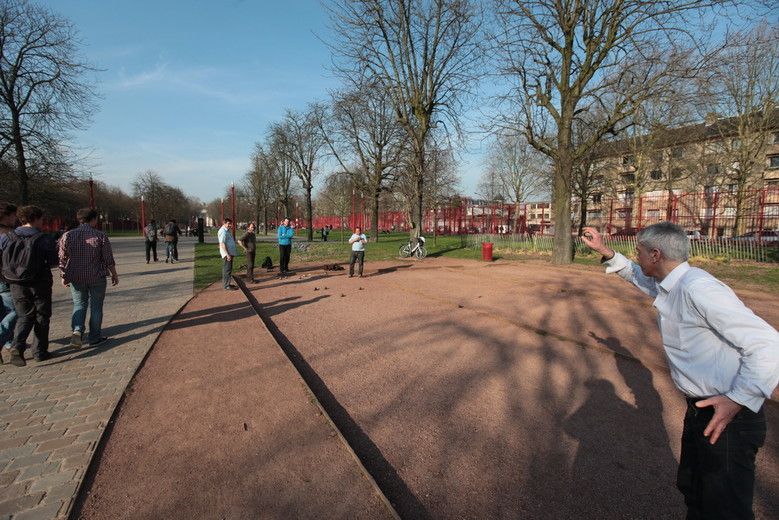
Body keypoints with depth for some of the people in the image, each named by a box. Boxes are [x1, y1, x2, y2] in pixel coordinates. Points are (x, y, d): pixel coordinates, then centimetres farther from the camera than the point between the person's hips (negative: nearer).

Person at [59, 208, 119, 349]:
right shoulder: (100, 236, -10)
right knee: (96, 307, 9)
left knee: (79, 305, 17)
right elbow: (109, 259, -7)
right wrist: (114, 274, 6)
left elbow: (62, 259, 1)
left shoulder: (67, 236, -2)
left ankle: (77, 331, -3)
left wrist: (64, 276, 13)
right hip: (97, 278, -2)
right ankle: (94, 338, 17)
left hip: (76, 278, 2)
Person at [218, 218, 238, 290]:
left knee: (227, 269, 17)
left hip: (230, 253, 11)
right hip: (227, 254, -11)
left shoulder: (227, 231, 16)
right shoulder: (223, 231, -15)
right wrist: (227, 254, -25)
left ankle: (226, 283, 27)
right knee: (227, 269, -7)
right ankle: (227, 286, -5)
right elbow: (222, 244, -22)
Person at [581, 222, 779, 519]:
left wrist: (738, 399, -27)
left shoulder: (697, 289, -25)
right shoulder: (670, 286, 4)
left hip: (726, 416, -9)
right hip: (700, 410, 10)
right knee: (692, 491, 25)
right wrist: (605, 252, 20)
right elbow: (637, 276, 27)